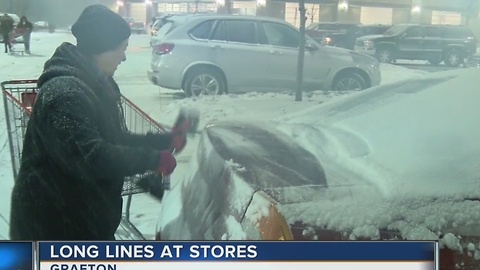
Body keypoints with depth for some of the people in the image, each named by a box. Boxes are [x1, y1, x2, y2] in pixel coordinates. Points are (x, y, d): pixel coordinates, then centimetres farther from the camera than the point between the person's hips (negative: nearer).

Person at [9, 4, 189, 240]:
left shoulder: (94, 85, 8)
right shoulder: (64, 92, -26)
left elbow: (114, 139, 14)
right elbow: (90, 157, -33)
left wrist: (164, 141, 6)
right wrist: (153, 159, -24)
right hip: (53, 220, -10)